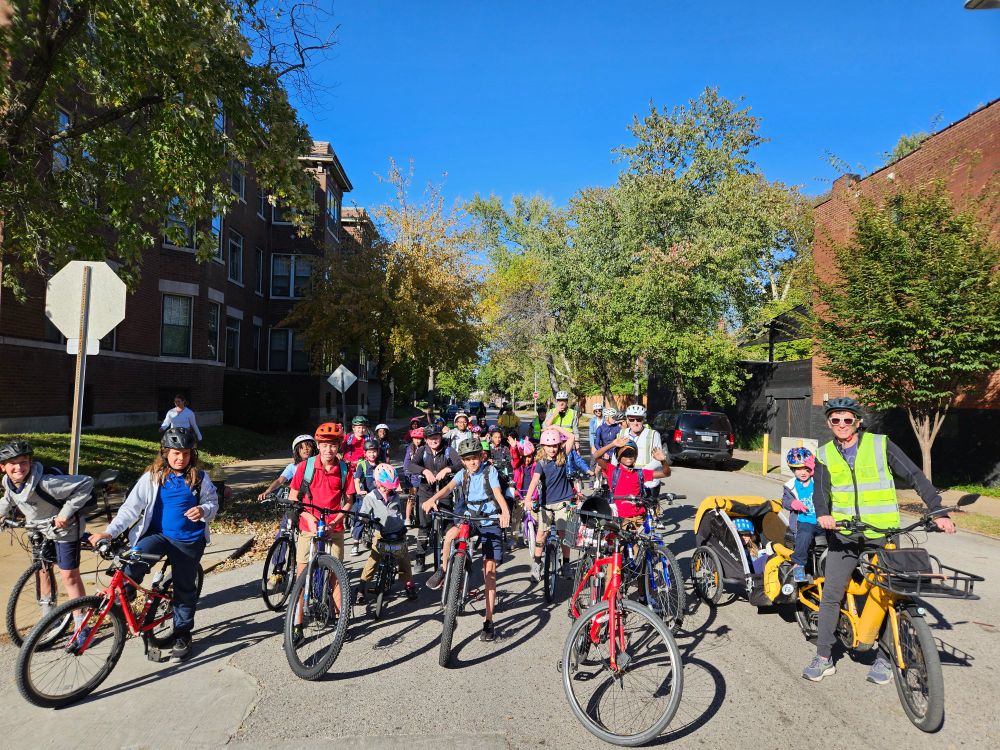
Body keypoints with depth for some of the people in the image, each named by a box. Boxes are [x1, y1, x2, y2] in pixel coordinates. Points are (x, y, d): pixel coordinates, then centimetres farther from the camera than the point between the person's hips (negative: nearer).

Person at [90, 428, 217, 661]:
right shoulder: (153, 476, -3)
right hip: (157, 534, 1)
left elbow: (213, 504, 3)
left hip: (189, 541, 0)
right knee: (137, 558, -31)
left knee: (185, 588, 8)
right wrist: (109, 532, -17)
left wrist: (203, 510, -21)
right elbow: (131, 506, -6)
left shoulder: (200, 478, -3)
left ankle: (183, 635, 26)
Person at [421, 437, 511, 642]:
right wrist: (432, 499, -34)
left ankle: (488, 620, 4)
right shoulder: (463, 474, 5)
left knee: (489, 570, -5)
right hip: (467, 519, 3)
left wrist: (505, 511, -40)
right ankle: (442, 571, -3)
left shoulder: (490, 471, -4)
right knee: (450, 534, -30)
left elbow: (498, 493, -19)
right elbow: (448, 487, -13)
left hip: (490, 523, -2)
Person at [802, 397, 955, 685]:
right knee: (831, 594, 0)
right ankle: (823, 657, 10)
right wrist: (823, 514, -25)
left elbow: (915, 476, -2)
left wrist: (938, 512, -10)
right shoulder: (825, 455, 5)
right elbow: (820, 490, -4)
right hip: (844, 534, 2)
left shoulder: (881, 445, -1)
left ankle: (884, 658, 22)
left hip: (882, 532, -1)